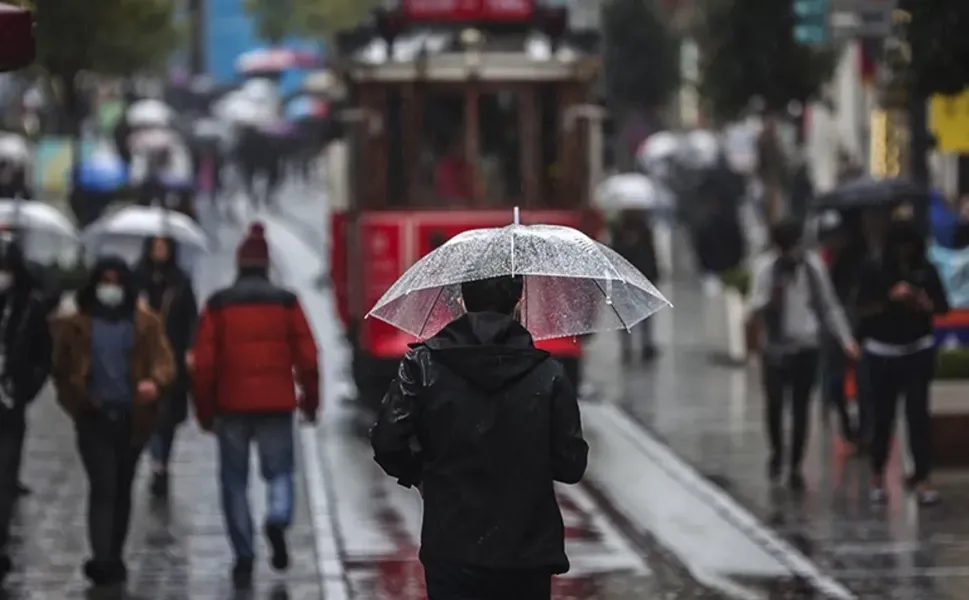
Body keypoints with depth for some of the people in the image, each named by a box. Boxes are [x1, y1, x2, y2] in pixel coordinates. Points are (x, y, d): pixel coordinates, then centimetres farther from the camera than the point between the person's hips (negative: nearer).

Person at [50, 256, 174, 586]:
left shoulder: (146, 323, 5)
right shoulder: (75, 324, 4)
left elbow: (164, 360, -4)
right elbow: (62, 368, 9)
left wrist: (155, 381, -25)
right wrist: (76, 402, -4)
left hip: (132, 417, 2)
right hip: (94, 416, -2)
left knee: (122, 488, 12)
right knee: (103, 485, -14)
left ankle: (113, 558, 24)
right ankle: (104, 560, -19)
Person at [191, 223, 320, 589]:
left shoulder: (218, 305, 1)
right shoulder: (286, 302, 2)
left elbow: (203, 363, -1)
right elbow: (307, 358, 1)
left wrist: (204, 410, 7)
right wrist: (311, 402, 12)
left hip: (231, 406, 0)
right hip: (276, 405, 0)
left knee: (235, 480, 7)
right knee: (280, 469, 12)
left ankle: (244, 556, 2)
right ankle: (278, 518, -18)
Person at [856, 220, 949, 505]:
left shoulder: (926, 270, 0)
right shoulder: (874, 271, -4)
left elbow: (943, 307, 3)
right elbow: (864, 310, -7)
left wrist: (926, 304, -17)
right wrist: (889, 299, -21)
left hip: (918, 351, 1)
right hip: (882, 352, 0)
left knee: (918, 414, -5)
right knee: (883, 415, 5)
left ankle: (921, 477, -3)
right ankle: (877, 473, 24)